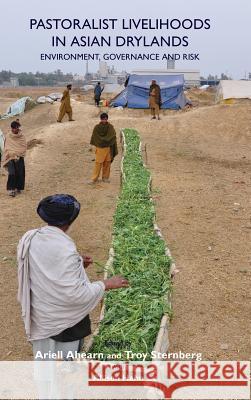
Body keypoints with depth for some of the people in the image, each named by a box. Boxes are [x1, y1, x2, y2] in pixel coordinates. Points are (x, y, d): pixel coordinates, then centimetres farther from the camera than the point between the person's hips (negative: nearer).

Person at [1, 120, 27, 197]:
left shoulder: (22, 136, 2)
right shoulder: (8, 136, 2)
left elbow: (24, 147, 1)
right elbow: (6, 148, 5)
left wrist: (17, 154, -8)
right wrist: (13, 154, -5)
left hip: (19, 158, 1)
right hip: (10, 157, -1)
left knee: (20, 173, 1)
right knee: (12, 173, -13)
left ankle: (18, 188, 17)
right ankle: (11, 189, -10)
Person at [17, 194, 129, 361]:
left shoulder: (29, 238, -10)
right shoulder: (65, 250, -32)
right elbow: (74, 293, -30)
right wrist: (106, 284, -20)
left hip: (38, 316, 6)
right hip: (63, 321, -6)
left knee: (43, 358, 27)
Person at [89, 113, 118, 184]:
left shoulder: (110, 127, 1)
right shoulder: (97, 127, -3)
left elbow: (113, 137, -1)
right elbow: (95, 138, 0)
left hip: (108, 148, 2)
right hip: (100, 148, -2)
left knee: (107, 163, 7)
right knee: (98, 163, -5)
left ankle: (105, 177, 20)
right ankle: (94, 178, 1)